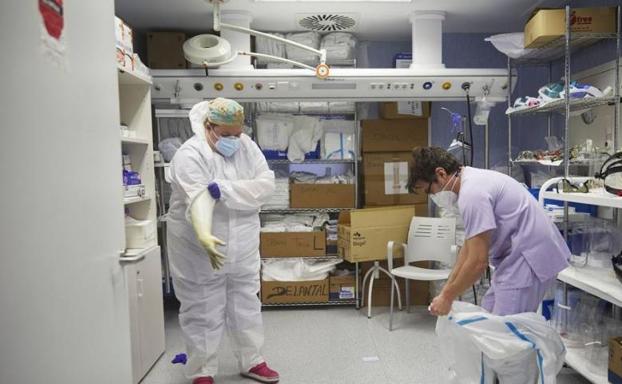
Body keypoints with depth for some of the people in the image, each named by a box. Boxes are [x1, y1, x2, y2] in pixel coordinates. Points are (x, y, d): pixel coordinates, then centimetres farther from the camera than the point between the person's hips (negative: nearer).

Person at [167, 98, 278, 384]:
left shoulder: (247, 146, -1)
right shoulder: (190, 154, -17)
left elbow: (266, 185, -12)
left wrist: (225, 189, -25)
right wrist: (206, 239, -48)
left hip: (243, 249, 5)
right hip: (199, 251, -5)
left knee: (246, 308, 17)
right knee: (203, 313, 9)